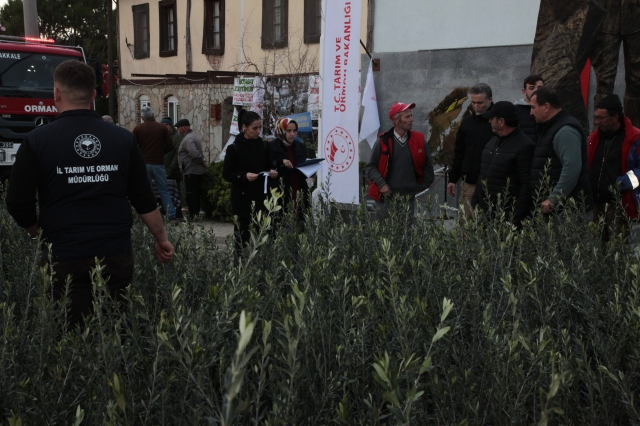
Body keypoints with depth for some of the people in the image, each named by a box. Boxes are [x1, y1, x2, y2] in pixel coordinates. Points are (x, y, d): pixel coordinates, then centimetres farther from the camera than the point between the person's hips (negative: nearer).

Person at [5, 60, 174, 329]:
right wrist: (161, 239, 17)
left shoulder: (38, 141, -5)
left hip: (64, 259, -2)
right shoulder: (123, 139, 2)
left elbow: (18, 203, -3)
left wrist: (38, 233, 16)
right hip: (116, 256, 2)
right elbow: (144, 200, 4)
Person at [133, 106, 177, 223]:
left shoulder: (137, 129, 0)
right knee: (164, 191, 5)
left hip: (143, 164, 0)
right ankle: (172, 216, 0)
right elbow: (170, 145, -1)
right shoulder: (162, 128, 1)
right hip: (158, 164, 0)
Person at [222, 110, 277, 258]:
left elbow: (269, 167, 18)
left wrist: (272, 172, -5)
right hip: (242, 198, -3)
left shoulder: (264, 146, 9)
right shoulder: (234, 148, -4)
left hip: (261, 196, 3)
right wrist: (244, 176, -20)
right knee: (242, 235, -3)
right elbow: (226, 174, -4)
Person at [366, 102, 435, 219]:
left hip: (409, 198, 2)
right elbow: (370, 167, 2)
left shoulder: (419, 140, 4)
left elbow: (428, 166, 13)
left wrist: (422, 186, 8)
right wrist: (381, 184, -10)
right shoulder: (383, 141, -2)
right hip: (386, 197, -2)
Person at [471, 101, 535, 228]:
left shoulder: (525, 146, -13)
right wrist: (474, 203, 15)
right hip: (485, 213, 8)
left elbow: (527, 186, -16)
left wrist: (517, 219, -18)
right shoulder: (493, 142, 15)